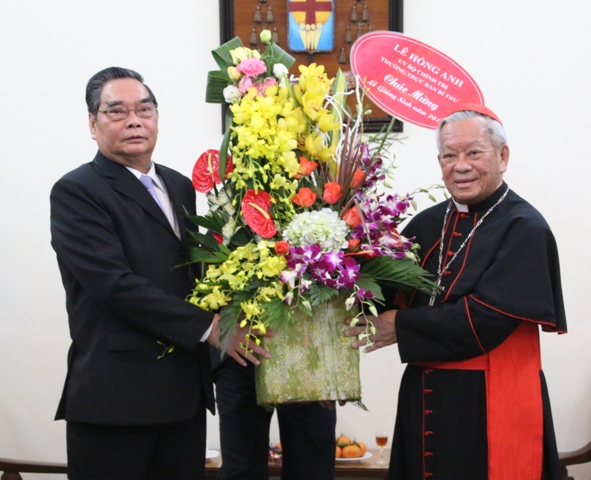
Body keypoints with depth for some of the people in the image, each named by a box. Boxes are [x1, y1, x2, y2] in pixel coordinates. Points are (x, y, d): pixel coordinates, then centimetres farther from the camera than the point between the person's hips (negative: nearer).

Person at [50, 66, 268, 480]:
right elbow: (115, 282, -17)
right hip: (114, 396, -6)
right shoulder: (76, 192, -7)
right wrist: (207, 326, -17)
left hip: (185, 393, 6)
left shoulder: (180, 187, 15)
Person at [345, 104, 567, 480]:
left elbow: (486, 317, -20)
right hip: (426, 400, 6)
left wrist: (401, 326, -16)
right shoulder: (428, 225, 9)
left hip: (492, 405, -6)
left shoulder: (524, 229, -11)